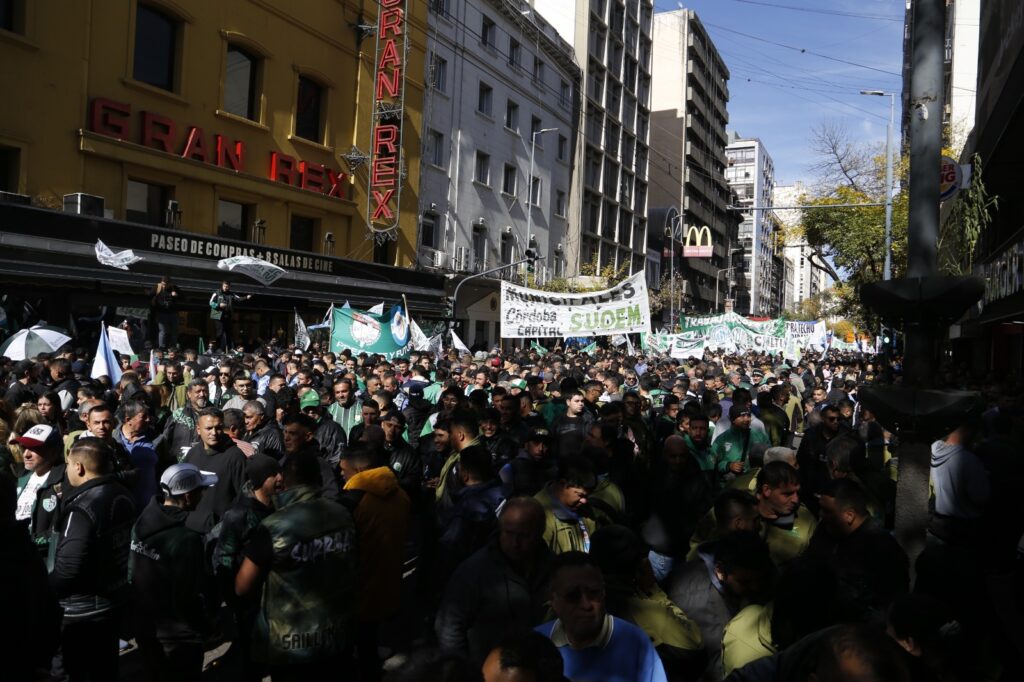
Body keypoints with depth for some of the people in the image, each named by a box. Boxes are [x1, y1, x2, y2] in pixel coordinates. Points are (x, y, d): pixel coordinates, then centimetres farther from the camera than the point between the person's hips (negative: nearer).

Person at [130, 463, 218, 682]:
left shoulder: (142, 522, -5)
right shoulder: (187, 538, -29)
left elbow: (131, 575, 5)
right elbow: (188, 597, -23)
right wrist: (203, 624, -5)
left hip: (143, 626, 7)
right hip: (177, 636, -7)